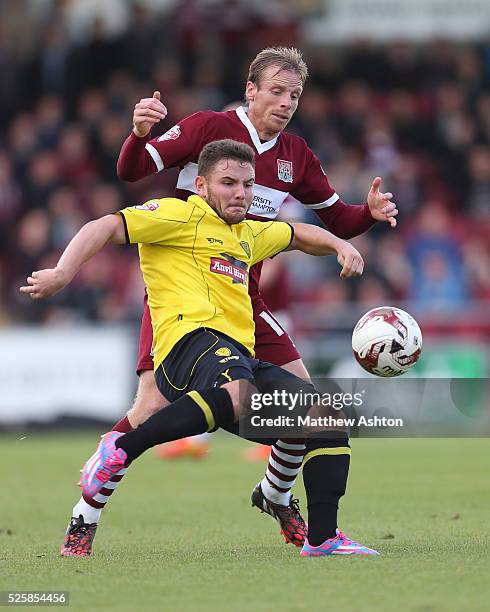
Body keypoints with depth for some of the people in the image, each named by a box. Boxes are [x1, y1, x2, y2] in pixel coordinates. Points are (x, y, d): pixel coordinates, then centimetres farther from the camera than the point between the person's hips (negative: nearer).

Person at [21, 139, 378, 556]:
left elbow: (300, 236, 49)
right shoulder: (183, 215, 7)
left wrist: (340, 246, 28)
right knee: (237, 394, -43)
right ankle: (121, 449, -30)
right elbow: (105, 228, -2)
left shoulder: (247, 234, 32)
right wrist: (63, 273, -17)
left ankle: (322, 538, -4)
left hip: (238, 358, 9)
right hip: (191, 339, -9)